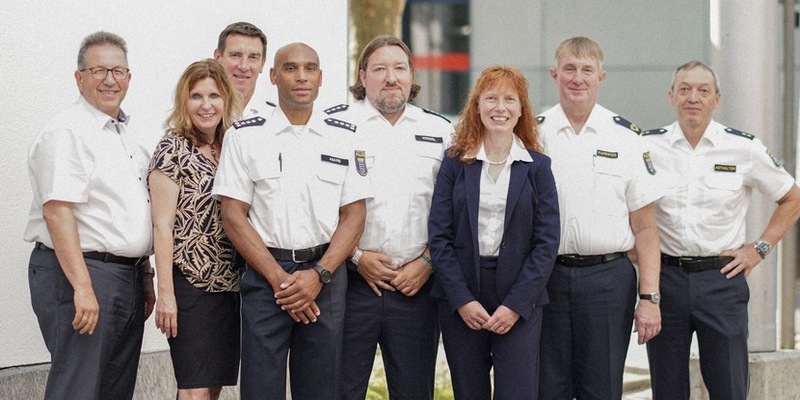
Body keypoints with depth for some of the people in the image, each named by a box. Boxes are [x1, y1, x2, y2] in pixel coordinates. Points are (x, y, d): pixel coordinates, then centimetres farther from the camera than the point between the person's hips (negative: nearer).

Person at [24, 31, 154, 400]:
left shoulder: (128, 138, 17)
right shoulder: (67, 133, -12)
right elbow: (57, 211, -20)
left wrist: (145, 276, 21)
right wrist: (82, 287, -25)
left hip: (128, 279, 9)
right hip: (80, 275, -9)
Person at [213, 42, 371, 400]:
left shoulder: (345, 137, 8)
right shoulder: (244, 136, 3)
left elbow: (353, 216, 5)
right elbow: (233, 216, -1)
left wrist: (318, 275, -9)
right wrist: (279, 278, -10)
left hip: (325, 277, 2)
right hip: (266, 276, -2)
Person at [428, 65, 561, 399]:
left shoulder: (537, 166, 4)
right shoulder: (455, 163, 5)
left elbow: (547, 241, -1)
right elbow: (439, 236, 1)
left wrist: (516, 304, -10)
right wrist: (462, 299, -9)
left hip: (519, 301, -1)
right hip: (459, 301, 1)